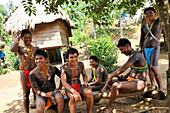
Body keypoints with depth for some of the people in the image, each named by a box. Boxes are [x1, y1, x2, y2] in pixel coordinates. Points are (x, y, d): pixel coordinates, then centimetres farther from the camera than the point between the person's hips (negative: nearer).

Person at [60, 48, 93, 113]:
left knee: (89, 92, -27)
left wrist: (86, 82, -10)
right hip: (69, 88, -3)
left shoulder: (80, 64, -1)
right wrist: (74, 92, -40)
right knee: (73, 97, -37)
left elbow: (84, 75, 15)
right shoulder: (64, 67, -14)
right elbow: (63, 82, -25)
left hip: (79, 86, 3)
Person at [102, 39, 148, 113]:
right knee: (110, 82, 4)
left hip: (139, 83, -10)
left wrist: (110, 77, -15)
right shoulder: (133, 55, 12)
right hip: (132, 80, 10)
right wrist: (124, 77, 9)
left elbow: (122, 69, -25)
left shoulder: (135, 55, -19)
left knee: (115, 86, -28)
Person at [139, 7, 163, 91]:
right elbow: (141, 39, 10)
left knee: (153, 67, -20)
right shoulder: (144, 26, 8)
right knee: (149, 68, 8)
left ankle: (161, 88, -14)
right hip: (145, 49, 5)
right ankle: (152, 86, 19)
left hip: (155, 48, -5)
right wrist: (139, 50, 7)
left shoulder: (158, 22, -1)